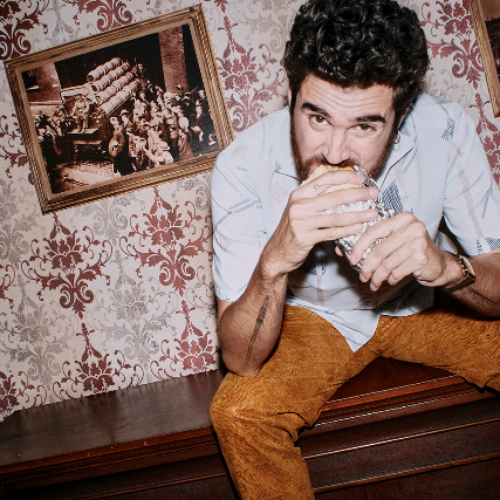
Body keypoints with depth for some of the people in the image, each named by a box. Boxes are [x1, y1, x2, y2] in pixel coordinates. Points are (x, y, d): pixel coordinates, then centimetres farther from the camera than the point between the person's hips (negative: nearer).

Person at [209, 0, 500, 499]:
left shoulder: (443, 131, -26)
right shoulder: (243, 167, -28)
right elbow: (240, 360, -27)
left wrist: (446, 266, -42)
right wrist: (275, 261, -47)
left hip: (420, 302, 2)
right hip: (312, 315, -1)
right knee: (239, 412, -26)